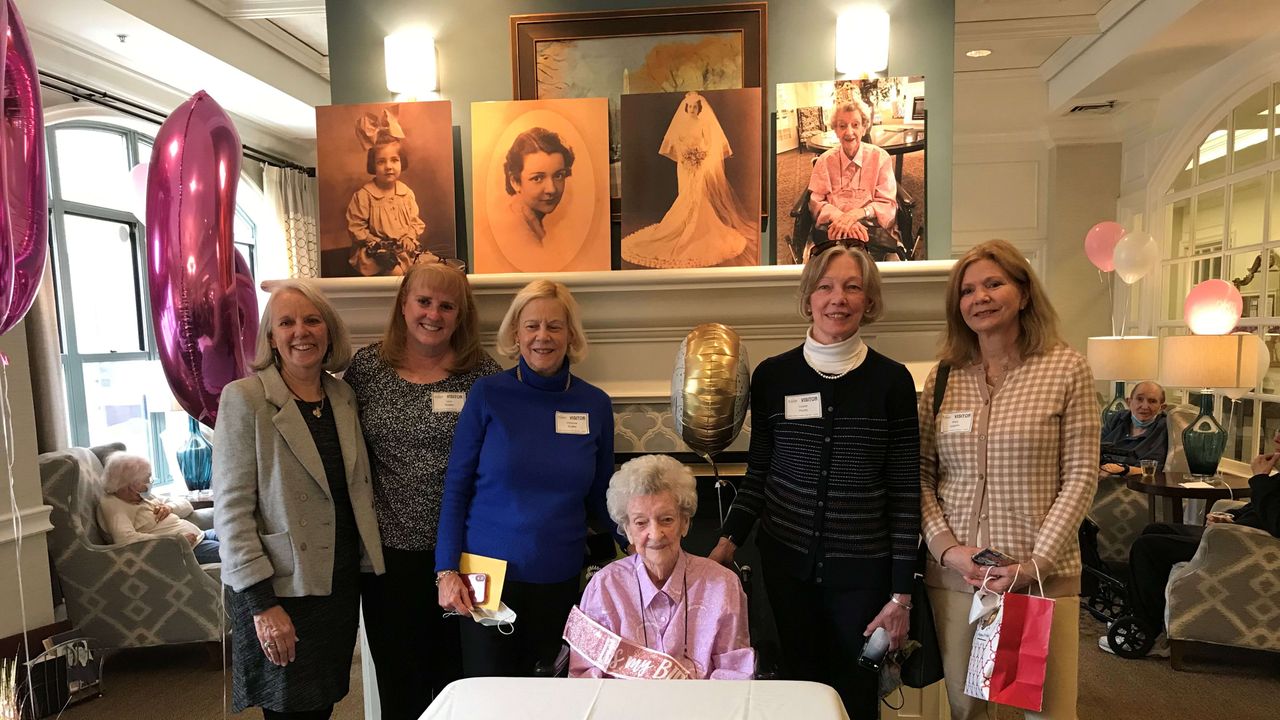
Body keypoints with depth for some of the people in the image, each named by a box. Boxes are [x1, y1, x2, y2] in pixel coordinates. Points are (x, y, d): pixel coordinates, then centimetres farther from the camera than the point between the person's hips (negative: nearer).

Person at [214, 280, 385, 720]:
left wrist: (366, 561, 6)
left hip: (341, 583, 5)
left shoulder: (344, 396, 5)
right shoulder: (245, 398, -11)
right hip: (279, 588, -5)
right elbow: (231, 507, -14)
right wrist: (262, 603, -16)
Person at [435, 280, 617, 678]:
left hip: (560, 583, 2)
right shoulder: (488, 394, -6)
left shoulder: (595, 404, 0)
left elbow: (600, 497, 9)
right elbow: (456, 487, -3)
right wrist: (447, 570, -8)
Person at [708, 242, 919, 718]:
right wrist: (728, 542, -3)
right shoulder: (773, 376, -3)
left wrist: (901, 593, -5)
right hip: (788, 565, 1)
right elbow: (758, 473, 6)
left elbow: (905, 493, -4)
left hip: (862, 571, -1)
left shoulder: (891, 380, -6)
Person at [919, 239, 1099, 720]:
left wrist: (1036, 563, -11)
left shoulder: (1066, 369, -3)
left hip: (1043, 573, -2)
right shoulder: (943, 377, 4)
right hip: (953, 571, 3)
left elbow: (1080, 477, -5)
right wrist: (946, 548, -8)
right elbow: (921, 475, 4)